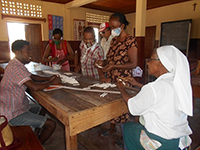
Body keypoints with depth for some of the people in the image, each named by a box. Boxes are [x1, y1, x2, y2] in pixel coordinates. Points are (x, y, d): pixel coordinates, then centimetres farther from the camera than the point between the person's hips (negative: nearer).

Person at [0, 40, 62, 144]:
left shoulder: (17, 64, 6)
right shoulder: (15, 68, -26)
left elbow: (32, 77, 15)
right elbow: (34, 87, -35)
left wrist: (48, 79, -1)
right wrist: (52, 82, -17)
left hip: (14, 106, 11)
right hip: (13, 114, -11)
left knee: (43, 108, 28)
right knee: (51, 125, -11)